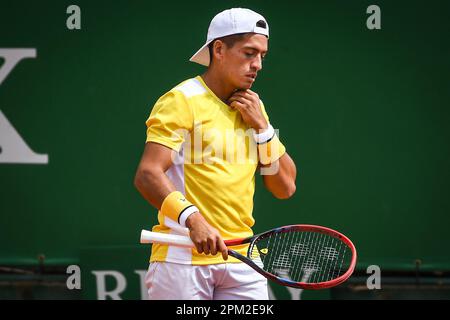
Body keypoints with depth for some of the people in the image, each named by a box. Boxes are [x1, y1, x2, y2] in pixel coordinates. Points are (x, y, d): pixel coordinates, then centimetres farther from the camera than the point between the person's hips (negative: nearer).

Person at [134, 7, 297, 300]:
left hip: (240, 257, 6)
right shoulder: (181, 101, -4)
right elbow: (147, 175, -16)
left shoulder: (254, 108, 18)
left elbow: (285, 187, 15)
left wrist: (261, 127, 3)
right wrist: (193, 219, -30)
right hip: (183, 256, -6)